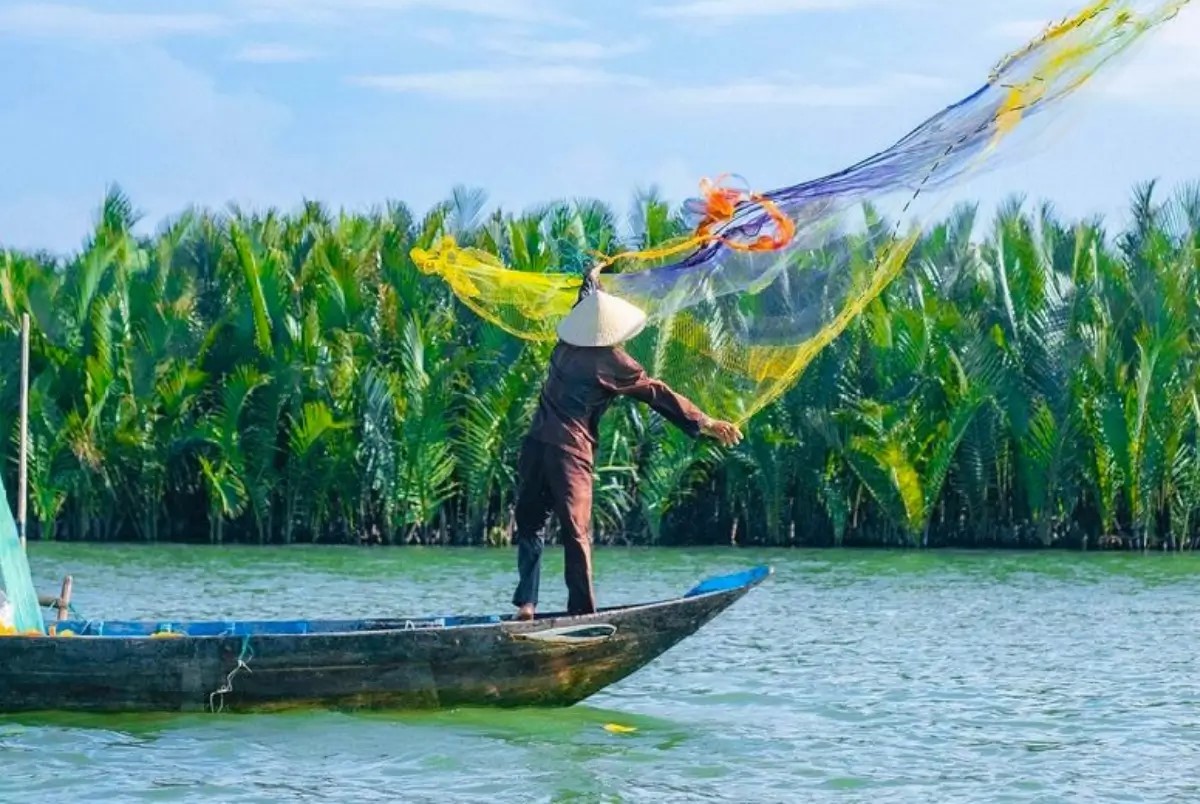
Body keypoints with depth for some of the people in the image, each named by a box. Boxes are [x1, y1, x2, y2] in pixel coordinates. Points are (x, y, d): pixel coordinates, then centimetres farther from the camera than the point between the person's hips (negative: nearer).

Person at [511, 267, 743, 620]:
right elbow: (658, 394, -3)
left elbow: (584, 304, 32)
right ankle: (582, 612, -4)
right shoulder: (613, 364, -4)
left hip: (535, 444, 5)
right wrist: (705, 424, 2)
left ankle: (525, 604, 2)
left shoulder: (566, 346, 12)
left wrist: (592, 277, 51)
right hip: (569, 450, -5)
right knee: (576, 532, -1)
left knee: (530, 523, 11)